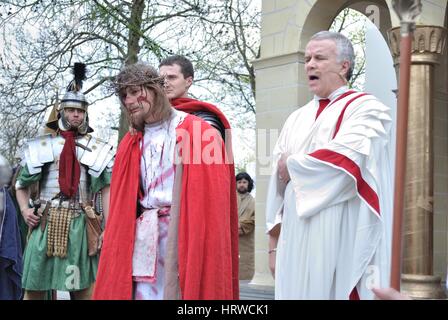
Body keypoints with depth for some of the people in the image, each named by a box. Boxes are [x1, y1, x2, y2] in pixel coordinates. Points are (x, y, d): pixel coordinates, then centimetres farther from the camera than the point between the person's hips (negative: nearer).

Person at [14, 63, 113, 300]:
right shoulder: (40, 146, 11)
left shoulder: (97, 150, 7)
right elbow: (21, 185, 18)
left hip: (80, 225, -1)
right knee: (33, 290, 3)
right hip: (44, 224, 1)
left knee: (83, 290, 2)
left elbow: (107, 189, 1)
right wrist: (24, 209, 0)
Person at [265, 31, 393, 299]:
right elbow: (278, 184, 15)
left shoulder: (366, 109, -2)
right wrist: (274, 243, 10)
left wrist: (292, 165, -4)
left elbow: (345, 160, -19)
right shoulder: (297, 119, 16)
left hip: (343, 247, -5)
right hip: (296, 246, 6)